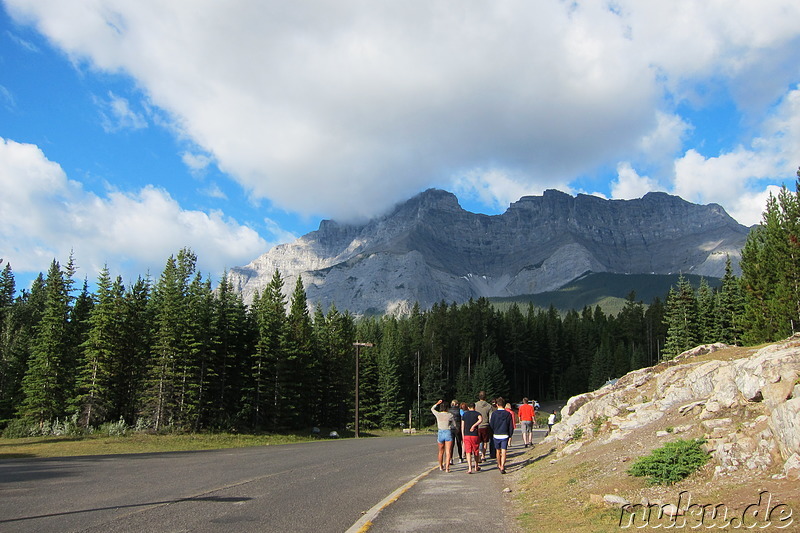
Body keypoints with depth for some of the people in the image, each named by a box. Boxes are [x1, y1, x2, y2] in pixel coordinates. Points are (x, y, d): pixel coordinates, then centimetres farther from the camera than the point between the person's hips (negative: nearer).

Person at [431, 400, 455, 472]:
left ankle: (441, 466, 34)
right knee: (448, 452, -4)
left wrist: (437, 403, 34)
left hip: (440, 433, 3)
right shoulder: (450, 415, -2)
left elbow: (432, 409, 23)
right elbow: (454, 424, 10)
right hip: (448, 433, -3)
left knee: (441, 451, 19)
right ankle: (447, 467, -15)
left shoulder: (438, 414, 3)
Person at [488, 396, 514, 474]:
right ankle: (502, 467, -17)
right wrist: (510, 435, 12)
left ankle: (499, 465, 32)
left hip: (496, 435, 0)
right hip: (505, 435, 0)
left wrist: (492, 434, 14)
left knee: (498, 451, 17)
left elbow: (491, 425, -2)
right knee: (504, 452, -3)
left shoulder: (494, 413, -5)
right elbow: (511, 426, 2)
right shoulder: (508, 414, -2)